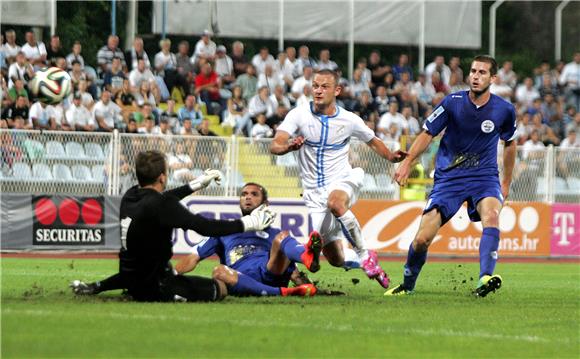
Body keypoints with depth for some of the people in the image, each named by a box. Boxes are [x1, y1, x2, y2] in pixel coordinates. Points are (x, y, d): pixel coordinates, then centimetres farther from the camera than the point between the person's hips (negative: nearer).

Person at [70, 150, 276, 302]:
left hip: (131, 281, 8)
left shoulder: (130, 196, 0)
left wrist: (197, 184, 30)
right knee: (221, 288, -2)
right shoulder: (161, 205, -24)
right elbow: (204, 227, -24)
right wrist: (248, 224, -14)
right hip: (155, 287, -8)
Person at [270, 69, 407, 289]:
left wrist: (391, 156, -7)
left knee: (334, 202, -40)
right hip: (315, 193, 1)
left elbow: (373, 141, 14)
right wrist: (289, 147, -41)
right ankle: (357, 259, 37)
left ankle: (364, 254, -23)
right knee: (336, 260, 0)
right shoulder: (299, 115, -7)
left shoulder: (349, 120, -3)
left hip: (343, 182, -1)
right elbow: (275, 146, -17)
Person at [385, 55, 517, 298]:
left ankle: (485, 278, -44)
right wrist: (407, 162, -10)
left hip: (484, 176, 0)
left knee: (491, 216, -35)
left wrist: (506, 183, 20)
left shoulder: (504, 110, -3)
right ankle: (407, 286, 19)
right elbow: (427, 134, 2)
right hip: (448, 177, 0)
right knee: (422, 238, -8)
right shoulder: (452, 103, -7)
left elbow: (509, 144, 16)